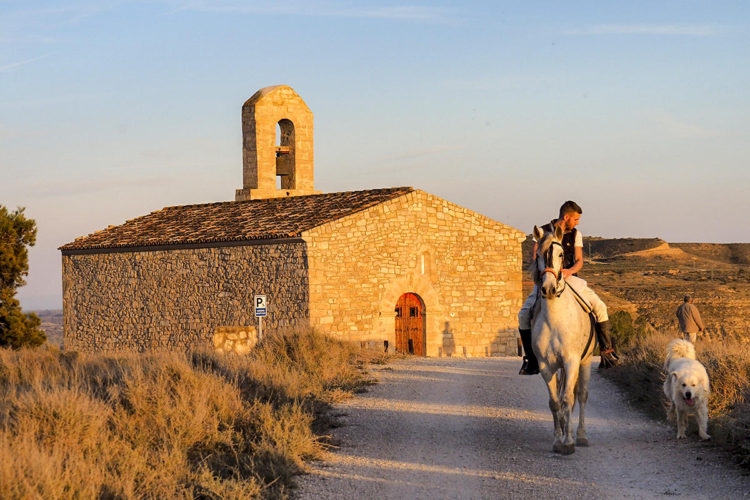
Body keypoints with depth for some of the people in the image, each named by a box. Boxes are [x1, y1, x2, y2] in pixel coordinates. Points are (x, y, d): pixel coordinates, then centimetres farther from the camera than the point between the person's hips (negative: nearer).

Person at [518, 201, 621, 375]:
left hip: (570, 278, 2)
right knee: (524, 315, -21)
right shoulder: (543, 232, -2)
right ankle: (531, 359, -11)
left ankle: (607, 351, -4)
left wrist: (570, 271, -21)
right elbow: (534, 258, -3)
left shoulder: (576, 234, 5)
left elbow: (579, 261, 1)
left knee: (599, 307, -13)